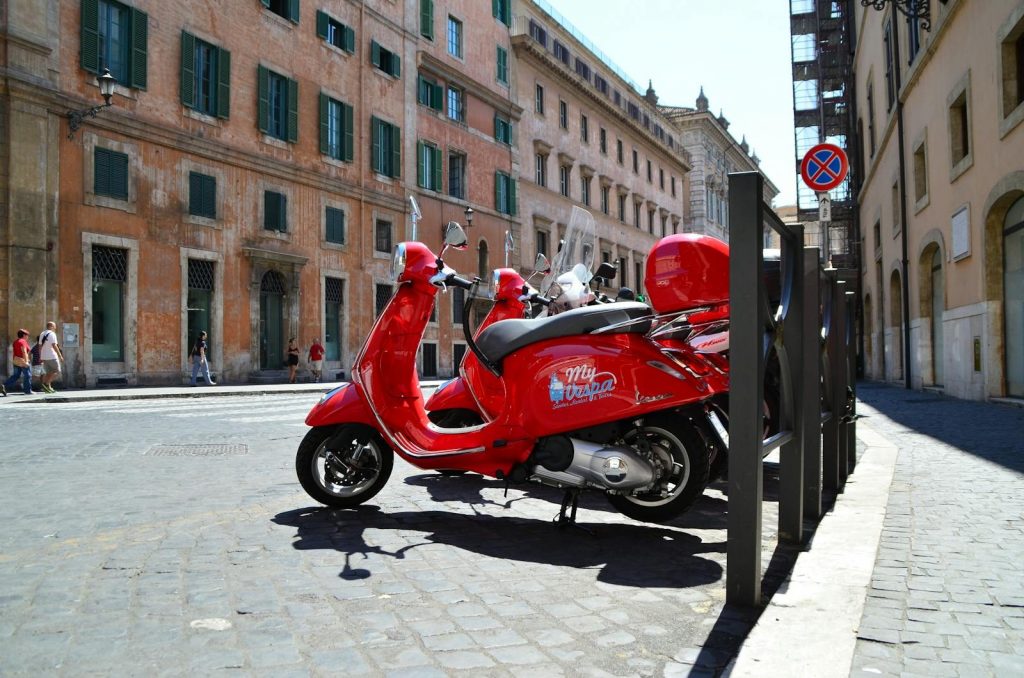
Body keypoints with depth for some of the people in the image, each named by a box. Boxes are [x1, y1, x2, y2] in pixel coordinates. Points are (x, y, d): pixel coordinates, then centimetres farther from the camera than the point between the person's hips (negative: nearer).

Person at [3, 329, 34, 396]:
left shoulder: (16, 341, 14)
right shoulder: (23, 341, -14)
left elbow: (15, 352, 18)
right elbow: (24, 352, -22)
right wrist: (26, 361, -25)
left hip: (16, 361, 9)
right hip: (23, 361, -9)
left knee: (16, 376, 10)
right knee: (27, 376, 0)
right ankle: (28, 391, 4)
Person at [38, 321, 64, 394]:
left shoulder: (42, 334, 14)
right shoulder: (52, 334, -11)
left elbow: (40, 346, 15)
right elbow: (54, 346, -18)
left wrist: (40, 357, 19)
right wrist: (60, 356, -17)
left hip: (44, 357, 8)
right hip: (52, 357, -8)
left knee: (48, 372, 13)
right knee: (57, 371, 0)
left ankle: (47, 387, 9)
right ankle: (46, 383, -14)